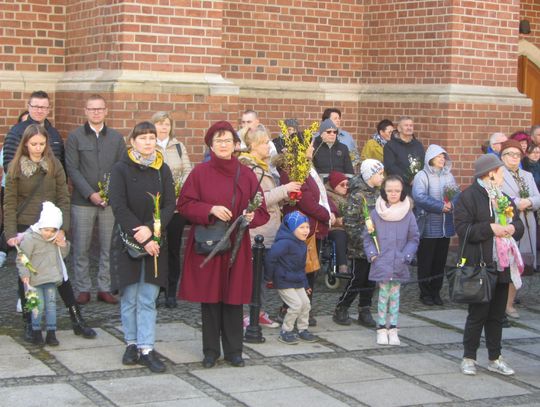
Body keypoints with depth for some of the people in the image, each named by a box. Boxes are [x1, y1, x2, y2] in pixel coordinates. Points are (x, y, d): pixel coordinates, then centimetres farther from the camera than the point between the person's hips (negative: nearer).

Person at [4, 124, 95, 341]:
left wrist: (62, 228, -10)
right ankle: (29, 323, 17)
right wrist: (11, 233, -10)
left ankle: (77, 320, 10)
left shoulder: (54, 165, 1)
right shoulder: (16, 167, -2)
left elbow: (63, 199, 0)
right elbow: (9, 203, -2)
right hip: (25, 229, 0)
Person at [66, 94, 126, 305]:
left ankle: (105, 288, 12)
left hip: (110, 201, 2)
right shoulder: (75, 137, 2)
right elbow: (72, 169, -4)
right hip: (82, 201, -2)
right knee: (81, 248, 1)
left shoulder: (116, 137, 10)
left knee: (108, 247, 4)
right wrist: (90, 194, -13)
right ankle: (83, 289, 10)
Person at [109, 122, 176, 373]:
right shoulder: (121, 169, -3)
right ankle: (132, 344, 17)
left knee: (148, 300, 0)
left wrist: (151, 229, -16)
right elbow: (118, 206, -11)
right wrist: (140, 238, -17)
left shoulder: (163, 170, 6)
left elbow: (170, 205, 0)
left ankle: (146, 349, 2)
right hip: (126, 240, -2)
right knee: (129, 298, 4)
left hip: (155, 241, 2)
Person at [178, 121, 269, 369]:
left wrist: (252, 216, -15)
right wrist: (210, 209, -15)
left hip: (236, 246, 1)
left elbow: (262, 212, 7)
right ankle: (211, 351, 14)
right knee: (209, 297, 3)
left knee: (234, 297, 3)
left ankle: (233, 351, 15)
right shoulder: (200, 172, 1)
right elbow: (184, 204, -2)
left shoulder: (246, 175, 5)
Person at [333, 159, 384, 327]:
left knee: (370, 280, 10)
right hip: (360, 247, -7)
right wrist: (360, 242, -19)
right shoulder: (358, 195, -15)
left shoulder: (378, 193, 8)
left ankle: (365, 312, 19)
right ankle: (340, 311, 12)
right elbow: (349, 221, -18)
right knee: (357, 278, -1)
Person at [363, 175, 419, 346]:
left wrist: (406, 256, -5)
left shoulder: (407, 213, 0)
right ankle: (381, 329, 11)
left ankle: (393, 329, 15)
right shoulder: (376, 213, -1)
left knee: (395, 295, 8)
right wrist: (372, 253, -4)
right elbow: (367, 236, 6)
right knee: (383, 295, 2)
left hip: (399, 264, 1)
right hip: (381, 262, -1)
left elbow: (414, 238, 5)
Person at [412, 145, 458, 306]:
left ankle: (436, 292, 21)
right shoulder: (422, 176, -7)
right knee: (426, 261, 3)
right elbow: (419, 197, -19)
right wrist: (441, 206, -18)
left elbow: (457, 195, 5)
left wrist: (451, 204, -17)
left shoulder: (449, 176, 10)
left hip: (446, 227, 5)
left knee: (440, 261, 10)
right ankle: (425, 293, 13)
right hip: (428, 228, -5)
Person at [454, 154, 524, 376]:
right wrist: (490, 228, -21)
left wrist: (513, 228, -5)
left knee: (497, 314, 12)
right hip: (479, 266, -7)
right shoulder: (468, 197, -8)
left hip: (502, 265, 7)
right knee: (478, 313, -1)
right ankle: (469, 358, 11)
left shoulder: (504, 197, 15)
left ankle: (495, 358, 21)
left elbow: (519, 224, 18)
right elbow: (462, 229, -15)